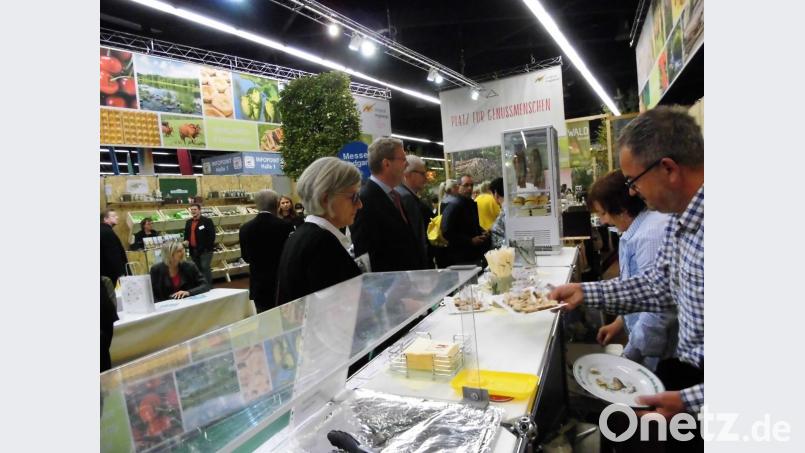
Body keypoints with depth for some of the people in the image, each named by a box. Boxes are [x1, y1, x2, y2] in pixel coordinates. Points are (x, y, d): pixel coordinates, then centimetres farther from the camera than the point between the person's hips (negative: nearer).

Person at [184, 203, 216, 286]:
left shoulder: (207, 221, -6)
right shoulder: (188, 222, 15)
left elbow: (212, 236, -11)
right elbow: (186, 234, 23)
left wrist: (207, 247, -16)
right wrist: (186, 241, 1)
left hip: (205, 250, -7)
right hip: (193, 250, 7)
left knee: (205, 268, -11)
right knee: (197, 269, 13)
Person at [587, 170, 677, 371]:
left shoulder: (651, 235, -26)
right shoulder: (639, 228, 6)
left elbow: (658, 310, -27)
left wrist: (629, 356, -17)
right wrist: (620, 321, 16)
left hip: (657, 353, -9)